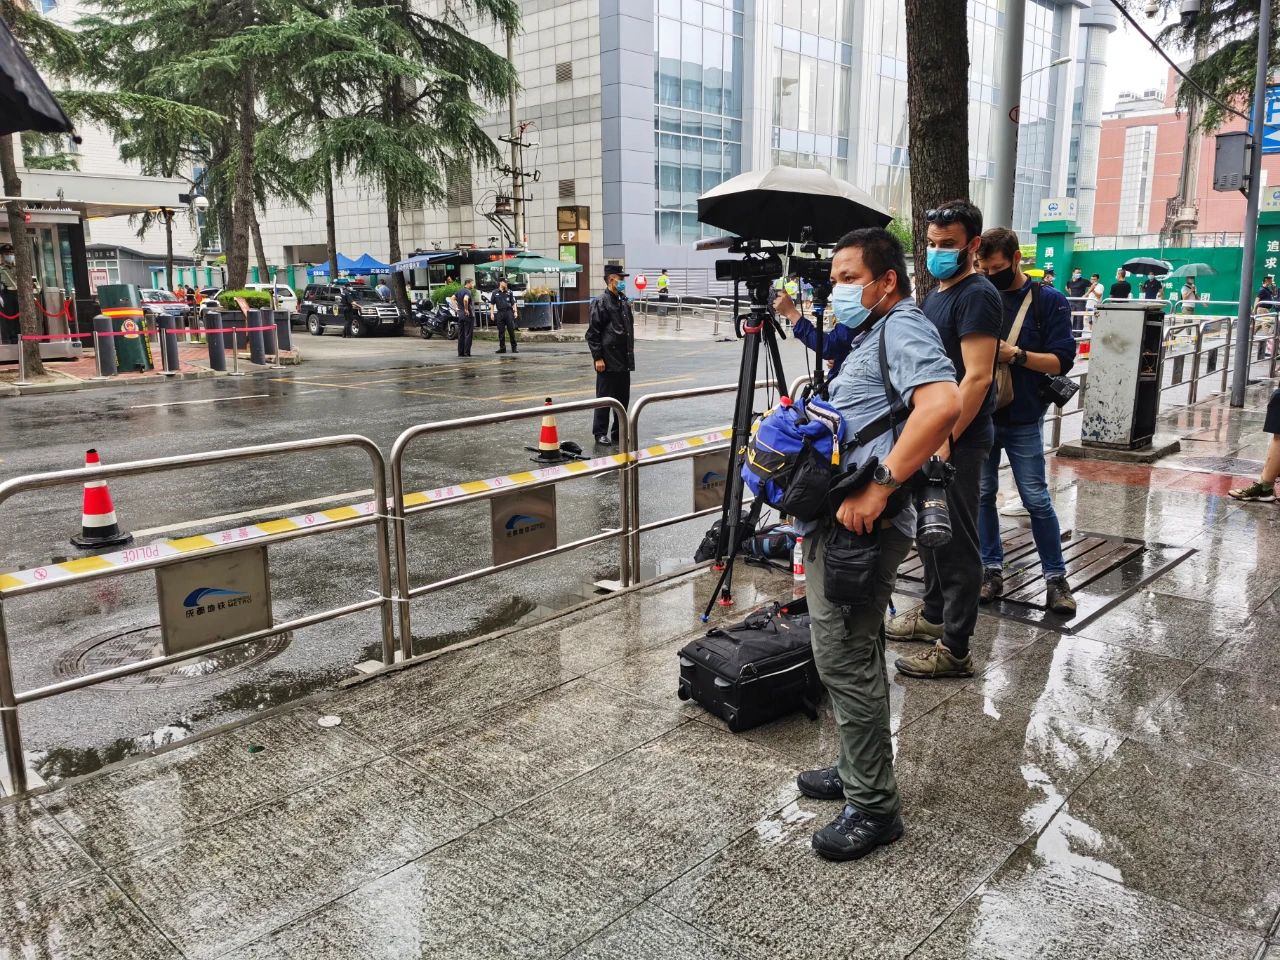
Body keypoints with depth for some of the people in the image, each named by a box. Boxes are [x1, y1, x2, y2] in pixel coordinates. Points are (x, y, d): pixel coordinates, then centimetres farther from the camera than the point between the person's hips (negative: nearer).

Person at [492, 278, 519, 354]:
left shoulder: (509, 292, 9)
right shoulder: (495, 293, 7)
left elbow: (513, 303, 10)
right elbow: (492, 304, 9)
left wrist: (515, 312, 2)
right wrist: (492, 313, 2)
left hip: (509, 312, 0)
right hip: (500, 313, 0)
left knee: (511, 330, -2)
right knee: (501, 331, 4)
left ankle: (514, 347, 3)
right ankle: (502, 348, 11)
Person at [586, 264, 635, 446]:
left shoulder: (624, 302, 13)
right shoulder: (600, 303, -9)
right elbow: (593, 333, -12)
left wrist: (631, 351, 17)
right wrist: (598, 358, -15)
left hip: (624, 360, 7)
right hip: (608, 361, -7)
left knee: (623, 397, 11)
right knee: (605, 397, 0)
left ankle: (619, 432, 22)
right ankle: (600, 433, 10)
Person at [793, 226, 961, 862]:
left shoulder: (903, 328, -11)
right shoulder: (872, 335, 22)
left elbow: (943, 404, -30)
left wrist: (877, 487, -30)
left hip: (859, 523, -11)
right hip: (842, 522, 11)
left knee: (843, 660, -6)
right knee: (853, 655, 18)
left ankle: (873, 806, 6)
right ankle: (857, 771, 32)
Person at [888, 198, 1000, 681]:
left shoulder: (977, 296, -14)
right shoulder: (937, 294, 15)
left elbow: (977, 376, -21)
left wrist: (945, 439, -23)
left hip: (957, 441, -10)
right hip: (928, 434, 10)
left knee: (955, 544, -4)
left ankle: (954, 649, 3)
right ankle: (934, 613, 35)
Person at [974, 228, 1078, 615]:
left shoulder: (1049, 301, -2)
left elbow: (1061, 361, -7)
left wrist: (1015, 354, -19)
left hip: (1023, 420, -3)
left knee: (1037, 500, -1)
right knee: (982, 495, 8)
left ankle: (1056, 577, 10)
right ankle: (991, 570, 19)